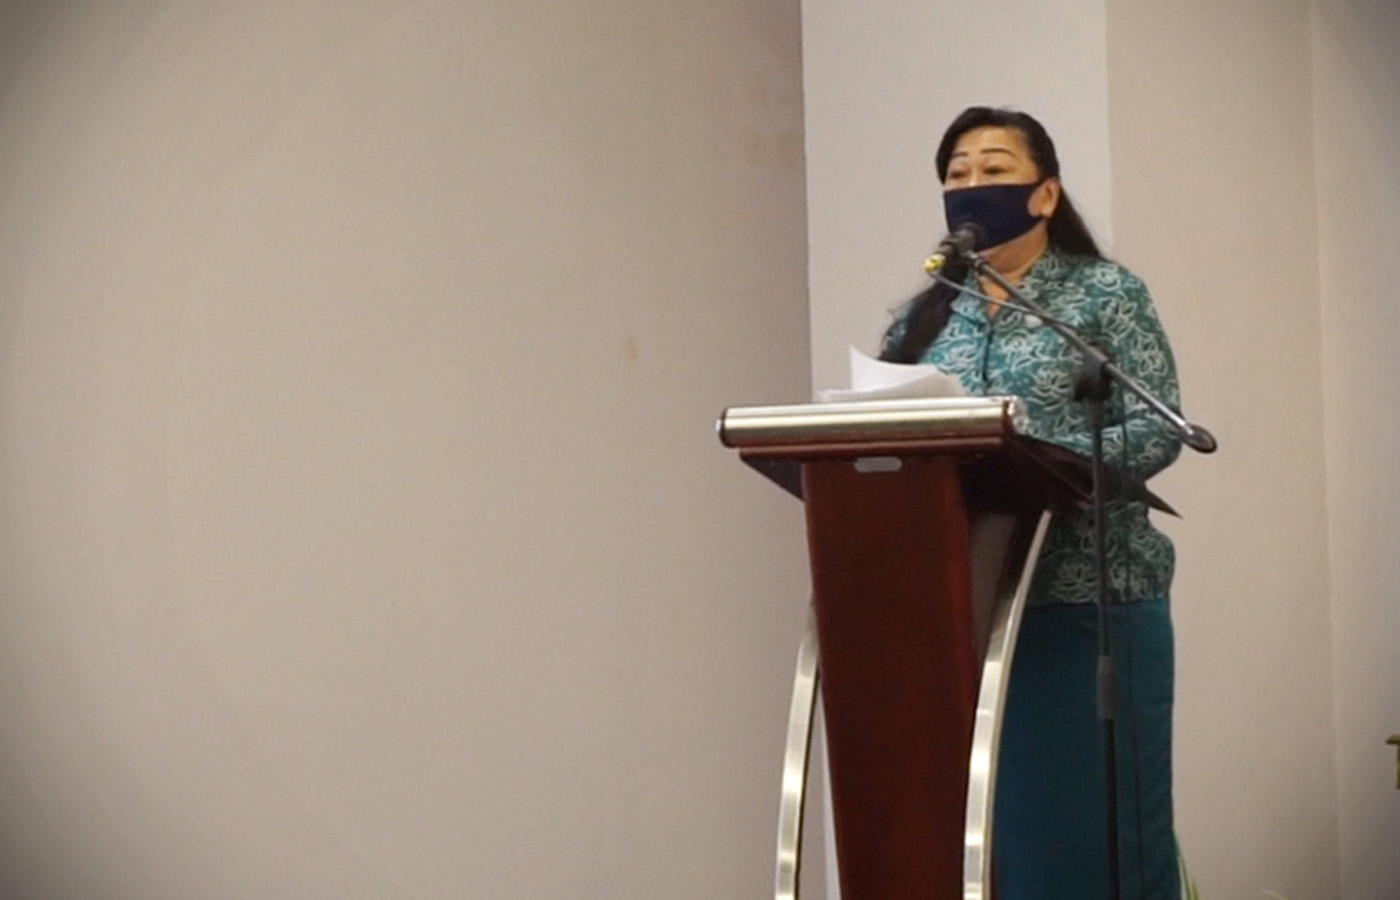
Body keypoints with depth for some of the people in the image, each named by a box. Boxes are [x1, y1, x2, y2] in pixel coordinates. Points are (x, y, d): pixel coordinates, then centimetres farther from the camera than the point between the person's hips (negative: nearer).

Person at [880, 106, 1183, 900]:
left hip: (1088, 597, -3)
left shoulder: (1107, 294, 3)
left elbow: (1155, 432, -7)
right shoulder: (924, 318, 15)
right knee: (985, 821, 4)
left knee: (1101, 819, -2)